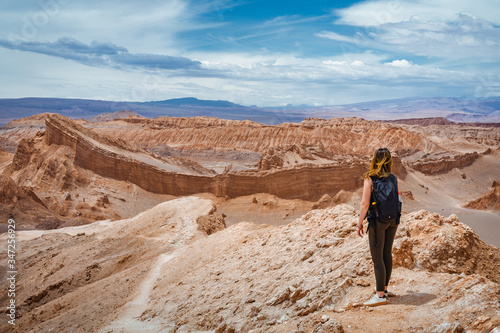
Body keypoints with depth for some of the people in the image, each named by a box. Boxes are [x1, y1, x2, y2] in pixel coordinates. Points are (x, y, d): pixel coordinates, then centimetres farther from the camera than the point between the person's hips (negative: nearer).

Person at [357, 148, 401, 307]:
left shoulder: (370, 179, -14)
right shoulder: (393, 178, 2)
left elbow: (365, 204, -17)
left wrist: (360, 223, -7)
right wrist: (395, 222, 18)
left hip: (377, 222, -6)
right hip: (392, 220, 6)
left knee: (377, 257, -1)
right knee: (387, 253, 15)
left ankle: (380, 295, 2)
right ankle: (384, 288, 27)